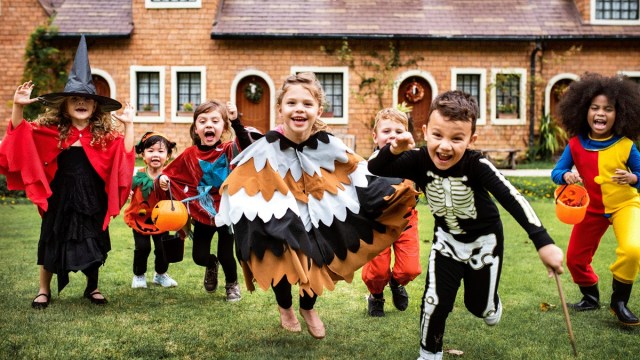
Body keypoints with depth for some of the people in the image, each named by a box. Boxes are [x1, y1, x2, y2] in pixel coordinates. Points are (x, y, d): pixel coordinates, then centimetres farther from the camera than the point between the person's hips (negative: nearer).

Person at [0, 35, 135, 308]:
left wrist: (128, 125, -14)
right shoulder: (51, 131, -3)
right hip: (61, 196, 0)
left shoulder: (105, 135, -2)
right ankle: (44, 290, 26)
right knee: (52, 241, 9)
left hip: (92, 198, 0)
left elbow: (125, 153, -7)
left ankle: (92, 287, 31)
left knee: (92, 242, 11)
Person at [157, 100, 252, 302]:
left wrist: (236, 121, -46)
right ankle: (211, 265, 44)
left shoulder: (230, 150, -14)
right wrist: (163, 179, -19)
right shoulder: (190, 155, -6)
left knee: (226, 255, 2)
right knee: (199, 256, 6)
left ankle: (232, 284, 34)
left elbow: (247, 148, -36)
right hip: (202, 214, 3)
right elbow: (171, 173, 4)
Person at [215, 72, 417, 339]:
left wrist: (391, 190, -11)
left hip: (317, 223, 2)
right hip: (277, 225, -2)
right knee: (281, 266, 11)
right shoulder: (265, 149, -21)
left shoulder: (329, 147, -14)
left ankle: (308, 309, 45)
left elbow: (357, 176, -5)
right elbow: (243, 186, -16)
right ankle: (285, 308, 45)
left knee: (316, 267, 11)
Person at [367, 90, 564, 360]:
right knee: (434, 301, -7)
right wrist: (393, 150, -46)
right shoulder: (419, 160, -26)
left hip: (484, 239, -2)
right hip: (447, 238, 2)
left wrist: (544, 243, -50)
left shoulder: (476, 165, -35)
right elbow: (373, 173, -26)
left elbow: (513, 200, -42)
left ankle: (491, 304, 51)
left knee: (479, 305, 12)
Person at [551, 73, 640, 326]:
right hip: (591, 209, 3)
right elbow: (556, 172, -6)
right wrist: (566, 176, -28)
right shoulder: (576, 144, -11)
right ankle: (591, 297, 39)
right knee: (575, 258, 9)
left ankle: (619, 302, -4)